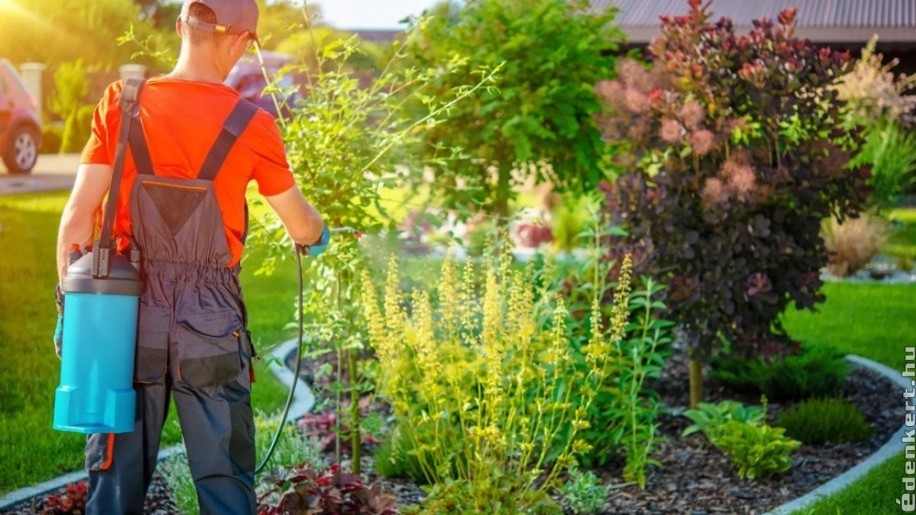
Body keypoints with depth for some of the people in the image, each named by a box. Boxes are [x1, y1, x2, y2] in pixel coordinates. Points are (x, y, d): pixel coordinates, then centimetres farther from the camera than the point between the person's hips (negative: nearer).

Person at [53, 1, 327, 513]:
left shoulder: (121, 106, -2)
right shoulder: (251, 124, -6)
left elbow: (77, 217, -3)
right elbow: (301, 227, 5)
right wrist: (319, 234, 28)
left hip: (130, 315, 2)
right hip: (211, 324, -2)